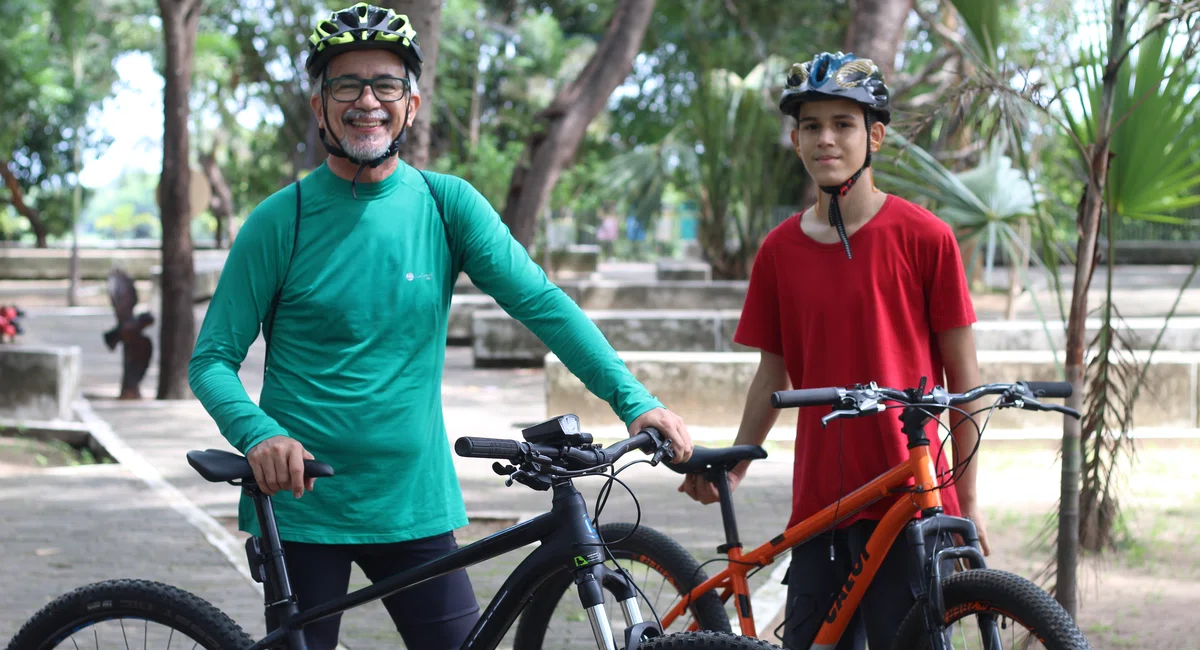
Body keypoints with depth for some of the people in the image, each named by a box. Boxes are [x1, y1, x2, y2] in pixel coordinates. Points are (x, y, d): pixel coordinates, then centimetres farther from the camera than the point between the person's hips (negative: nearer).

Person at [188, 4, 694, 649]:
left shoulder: (447, 205, 1)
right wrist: (258, 433, -24)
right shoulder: (280, 222, -5)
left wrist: (634, 400, -17)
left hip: (415, 503, 2)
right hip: (301, 504, -2)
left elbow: (542, 303, -5)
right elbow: (212, 359, -4)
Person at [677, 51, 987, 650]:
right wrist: (732, 468, 3)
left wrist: (968, 500, -1)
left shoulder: (924, 237, -3)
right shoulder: (780, 251, 8)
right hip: (818, 500, 4)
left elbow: (962, 376, 0)